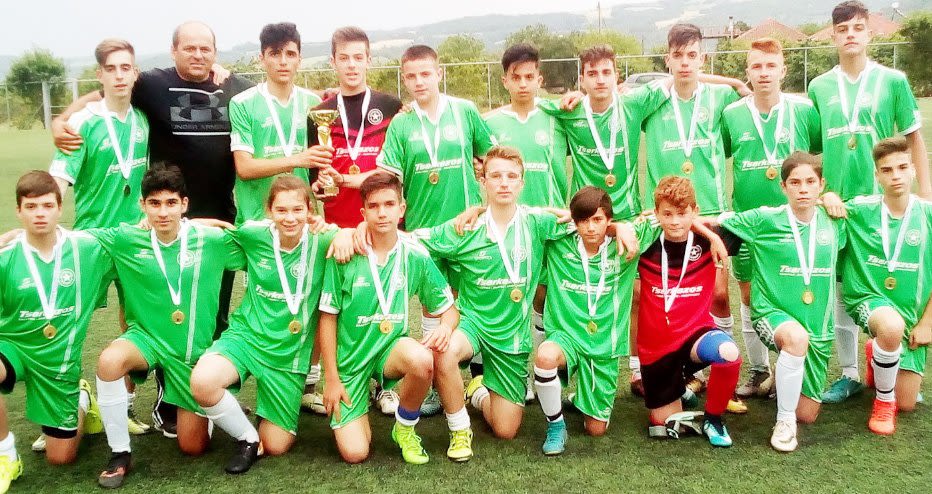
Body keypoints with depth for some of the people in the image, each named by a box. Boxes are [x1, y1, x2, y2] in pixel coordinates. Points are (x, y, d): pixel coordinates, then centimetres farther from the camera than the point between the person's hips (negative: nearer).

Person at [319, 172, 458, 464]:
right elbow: (328, 317, -6)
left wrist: (445, 327, -23)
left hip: (391, 347, 2)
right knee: (355, 453, -12)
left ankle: (405, 428, -4)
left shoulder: (415, 255, -8)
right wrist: (332, 378, -6)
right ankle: (351, 411, 25)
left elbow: (448, 307, 1)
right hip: (351, 356, -1)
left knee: (422, 360, -35)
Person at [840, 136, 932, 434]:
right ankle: (883, 399, -12)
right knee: (892, 325, -40)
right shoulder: (860, 209, -9)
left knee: (906, 404, 5)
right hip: (868, 298, -2)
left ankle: (878, 355, 39)